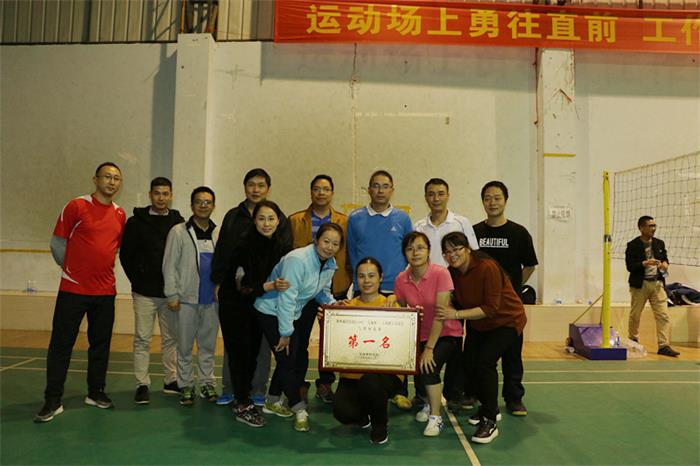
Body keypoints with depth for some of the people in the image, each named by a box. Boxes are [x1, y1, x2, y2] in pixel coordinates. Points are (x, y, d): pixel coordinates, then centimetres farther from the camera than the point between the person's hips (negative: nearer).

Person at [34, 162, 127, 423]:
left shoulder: (120, 215, 7)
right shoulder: (76, 207, -6)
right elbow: (57, 242, 0)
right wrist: (72, 268, 7)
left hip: (105, 292, 4)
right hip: (73, 289, -4)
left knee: (101, 343, 11)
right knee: (61, 344, 2)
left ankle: (96, 392, 25)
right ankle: (53, 401, 12)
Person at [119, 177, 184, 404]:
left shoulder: (179, 222, 4)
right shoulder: (136, 222, 0)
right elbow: (125, 255, 2)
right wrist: (137, 280, -2)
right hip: (144, 293, -2)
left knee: (172, 338, 9)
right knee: (142, 339, 3)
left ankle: (171, 381, 21)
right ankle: (142, 385, 13)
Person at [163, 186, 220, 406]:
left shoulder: (219, 234, 6)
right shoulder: (179, 232, -1)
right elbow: (169, 265, -3)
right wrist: (172, 295, -8)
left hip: (212, 299, 2)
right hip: (187, 298, -2)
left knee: (208, 345, 12)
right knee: (185, 346, 8)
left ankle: (207, 382, 23)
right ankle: (186, 385, 20)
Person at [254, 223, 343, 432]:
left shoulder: (330, 264, -3)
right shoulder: (298, 260, -29)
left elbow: (323, 291, 12)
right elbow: (286, 298, -28)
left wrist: (333, 303, -10)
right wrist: (285, 333, -22)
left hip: (291, 314, 8)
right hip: (271, 311, -8)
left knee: (289, 359, 12)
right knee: (286, 359, -6)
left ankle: (273, 401, 31)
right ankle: (299, 410, 6)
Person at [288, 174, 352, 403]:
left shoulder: (344, 222, 6)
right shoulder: (295, 220, 5)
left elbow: (349, 256, 5)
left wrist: (347, 282, -4)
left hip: (334, 289, 1)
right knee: (300, 339, 6)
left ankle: (325, 383, 24)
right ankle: (299, 385, 20)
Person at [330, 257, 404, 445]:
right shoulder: (348, 306, 6)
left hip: (386, 372, -1)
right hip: (353, 375, 2)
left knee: (370, 381, -36)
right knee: (343, 413, -24)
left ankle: (381, 424, 1)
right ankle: (363, 414, 19)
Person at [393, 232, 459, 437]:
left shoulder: (440, 274, -19)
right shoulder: (401, 279, -5)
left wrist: (429, 348, -22)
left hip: (446, 335, -4)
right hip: (419, 336, 5)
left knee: (429, 365, -26)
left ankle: (436, 417, -4)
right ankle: (431, 402, 22)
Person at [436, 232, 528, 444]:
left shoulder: (487, 268, -28)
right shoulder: (452, 273, -9)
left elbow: (491, 308, -29)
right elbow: (455, 304, -2)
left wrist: (456, 314, -35)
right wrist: (444, 310, -25)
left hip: (506, 321, -7)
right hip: (479, 324, 7)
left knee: (485, 361, -22)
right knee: (469, 361, 0)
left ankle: (490, 422, -10)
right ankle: (490, 408, 25)